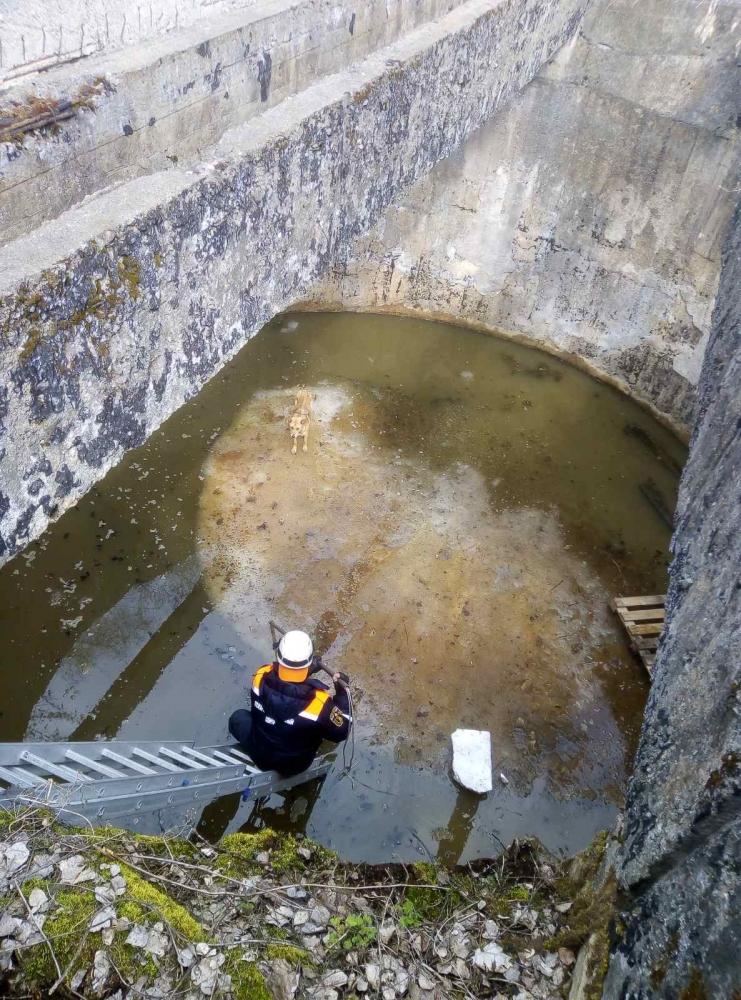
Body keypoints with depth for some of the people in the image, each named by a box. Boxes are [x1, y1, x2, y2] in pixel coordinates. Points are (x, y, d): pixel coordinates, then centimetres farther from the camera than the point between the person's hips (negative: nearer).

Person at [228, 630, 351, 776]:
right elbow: (340, 732, -18)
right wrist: (342, 693, -12)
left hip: (259, 753, 2)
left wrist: (307, 668, -3)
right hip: (294, 765, -2)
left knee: (238, 716, 28)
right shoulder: (318, 702, -36)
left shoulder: (261, 677, -28)